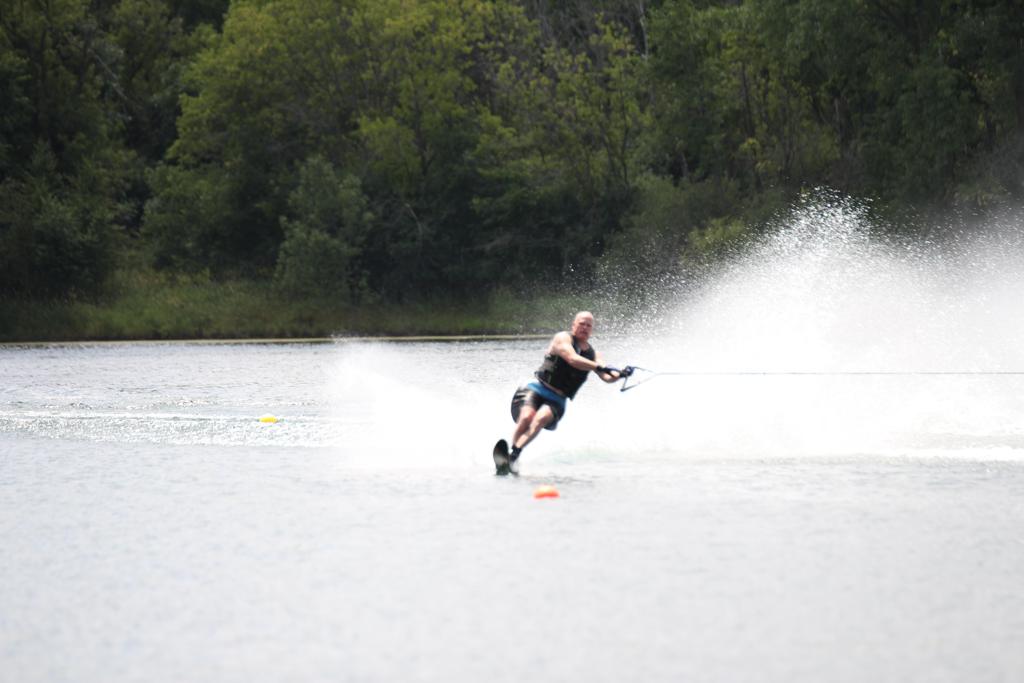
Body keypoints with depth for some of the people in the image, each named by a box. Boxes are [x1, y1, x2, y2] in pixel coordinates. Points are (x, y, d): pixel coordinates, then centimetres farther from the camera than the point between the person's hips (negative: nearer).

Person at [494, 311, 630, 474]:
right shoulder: (563, 338, -1)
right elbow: (572, 359, -19)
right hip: (536, 390, -3)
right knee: (526, 418, -31)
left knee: (541, 419, -29)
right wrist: (599, 367, -30)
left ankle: (514, 454, -41)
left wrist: (619, 375, -22)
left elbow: (606, 377, 1)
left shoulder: (593, 354, 15)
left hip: (556, 401, 3)